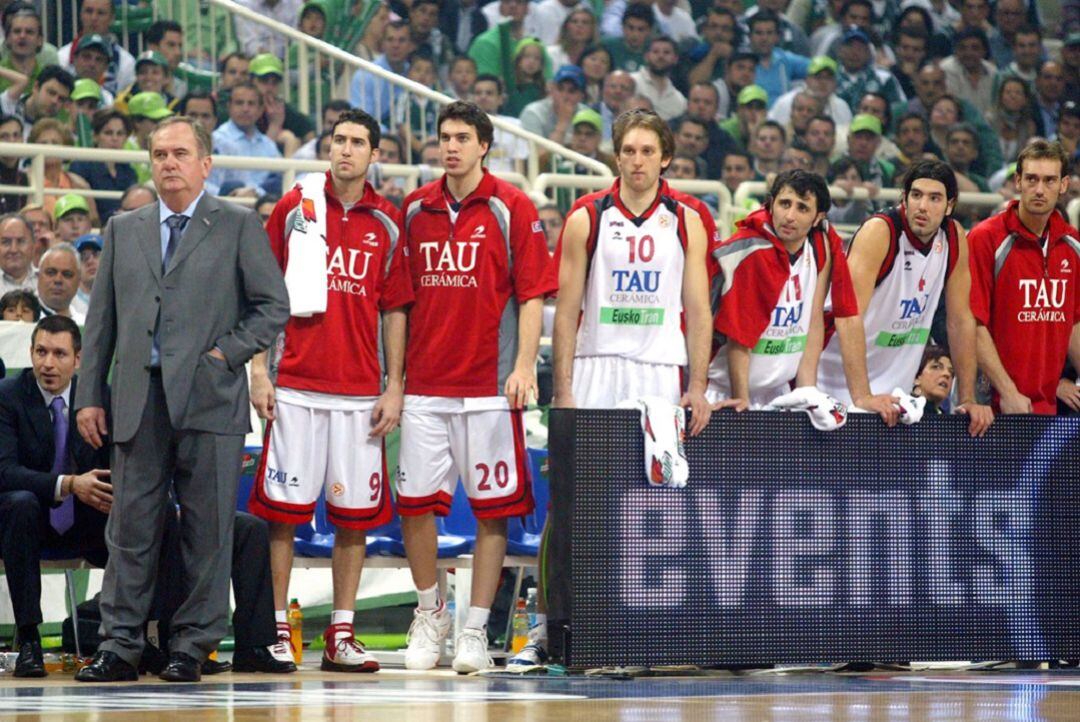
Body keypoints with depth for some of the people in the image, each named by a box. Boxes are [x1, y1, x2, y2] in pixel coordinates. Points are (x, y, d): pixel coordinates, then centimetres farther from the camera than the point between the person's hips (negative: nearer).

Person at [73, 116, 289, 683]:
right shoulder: (123, 231, 17)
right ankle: (119, 645, 3)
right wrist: (89, 395, 9)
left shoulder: (238, 227, 7)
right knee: (131, 527, 1)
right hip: (139, 402, 3)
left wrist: (226, 354, -8)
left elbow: (273, 306, 3)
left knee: (208, 530, -1)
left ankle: (192, 646, 5)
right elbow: (100, 320, 16)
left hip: (209, 399, -3)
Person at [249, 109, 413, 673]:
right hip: (297, 387, -2)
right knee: (283, 508, -3)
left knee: (354, 513, 3)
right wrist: (258, 370, -3)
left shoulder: (386, 223, 8)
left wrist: (395, 387, 4)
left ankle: (341, 636, 8)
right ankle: (277, 630, 3)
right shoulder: (294, 208, 3)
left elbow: (393, 309, 10)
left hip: (360, 392, 2)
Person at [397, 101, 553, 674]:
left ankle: (475, 630, 6)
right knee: (415, 502, 0)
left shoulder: (511, 209, 0)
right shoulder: (414, 209, 11)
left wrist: (524, 367, -11)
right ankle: (429, 612, 20)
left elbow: (532, 294, -2)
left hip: (488, 386, -3)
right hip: (424, 384, 3)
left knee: (493, 508, -1)